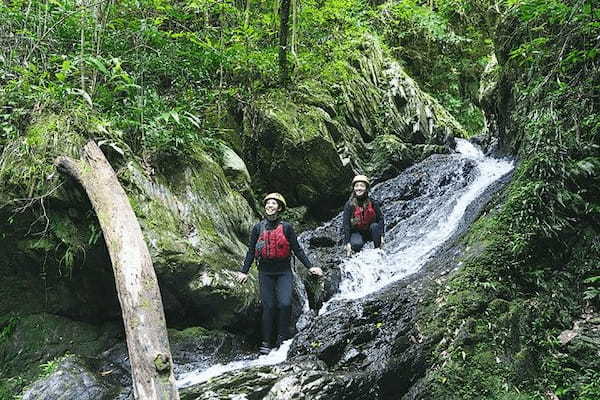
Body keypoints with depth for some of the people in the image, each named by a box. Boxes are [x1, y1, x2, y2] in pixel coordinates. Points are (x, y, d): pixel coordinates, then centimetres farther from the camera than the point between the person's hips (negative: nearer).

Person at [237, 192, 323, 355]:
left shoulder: (286, 227, 3)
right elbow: (251, 251, 10)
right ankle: (266, 343, 6)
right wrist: (244, 271, 4)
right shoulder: (258, 228, 7)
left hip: (284, 271, -1)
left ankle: (282, 339, 1)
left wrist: (310, 267, -2)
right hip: (265, 272, 1)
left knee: (285, 304, -14)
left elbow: (297, 250, 5)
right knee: (268, 306, -1)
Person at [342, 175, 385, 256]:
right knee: (356, 244, -33)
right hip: (356, 232, -2)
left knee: (375, 226, -30)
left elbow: (380, 219, -8)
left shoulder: (373, 203, -9)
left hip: (370, 231, 2)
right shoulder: (349, 205, -13)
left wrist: (381, 236, -21)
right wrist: (347, 243, -22)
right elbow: (346, 224, -15)